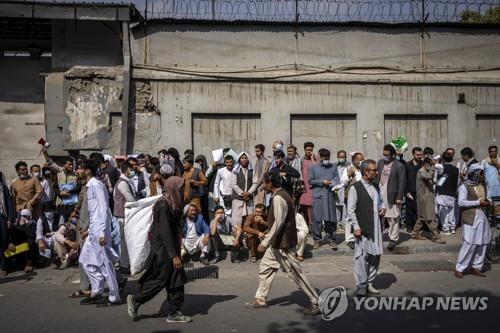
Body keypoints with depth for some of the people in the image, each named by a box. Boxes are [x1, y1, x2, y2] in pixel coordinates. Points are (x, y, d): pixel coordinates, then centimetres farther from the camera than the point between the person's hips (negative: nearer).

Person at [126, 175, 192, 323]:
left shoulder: (172, 204, 7)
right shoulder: (163, 205, -21)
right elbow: (165, 232, -23)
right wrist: (174, 255, -23)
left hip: (170, 246, 9)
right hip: (163, 249, -9)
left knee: (176, 280, 9)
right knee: (160, 280, 3)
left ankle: (174, 313, 17)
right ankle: (135, 300, 22)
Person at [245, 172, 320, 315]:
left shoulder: (278, 198, -20)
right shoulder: (283, 195, 11)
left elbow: (278, 222, -27)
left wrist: (265, 242, -27)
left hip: (282, 244, -11)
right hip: (277, 243, 11)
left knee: (295, 273, -4)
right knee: (265, 267, 16)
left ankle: (316, 302, 4)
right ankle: (261, 299, 27)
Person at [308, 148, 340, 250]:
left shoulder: (333, 167, 13)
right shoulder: (313, 168, 8)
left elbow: (337, 180, 12)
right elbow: (310, 181, 2)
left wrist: (336, 185, -9)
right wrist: (322, 182, -8)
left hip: (330, 196, 2)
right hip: (318, 196, -1)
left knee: (331, 218, 0)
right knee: (317, 218, -1)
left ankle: (331, 239, 9)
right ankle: (317, 239, 10)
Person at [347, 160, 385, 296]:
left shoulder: (376, 186, 12)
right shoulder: (355, 188, -9)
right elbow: (350, 210, -10)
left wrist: (383, 208, 5)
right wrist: (356, 226, -14)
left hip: (376, 227, 7)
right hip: (363, 228, -7)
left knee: (376, 254, 10)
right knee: (362, 256, -3)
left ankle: (369, 282, 24)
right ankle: (361, 285, 8)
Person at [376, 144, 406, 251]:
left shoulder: (399, 166, -8)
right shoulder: (380, 162, 9)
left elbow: (401, 182, -9)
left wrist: (399, 197, -12)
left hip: (392, 196, -5)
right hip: (379, 195, 5)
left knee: (393, 218, 2)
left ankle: (393, 239, 12)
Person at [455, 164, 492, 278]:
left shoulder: (483, 186, 12)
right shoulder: (465, 186, -9)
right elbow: (461, 202, -16)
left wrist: (487, 202, 1)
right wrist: (478, 202, -17)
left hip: (482, 217, 7)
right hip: (471, 218, -7)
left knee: (482, 243, 8)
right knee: (469, 244, -8)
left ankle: (476, 267, 20)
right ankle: (459, 269, 1)